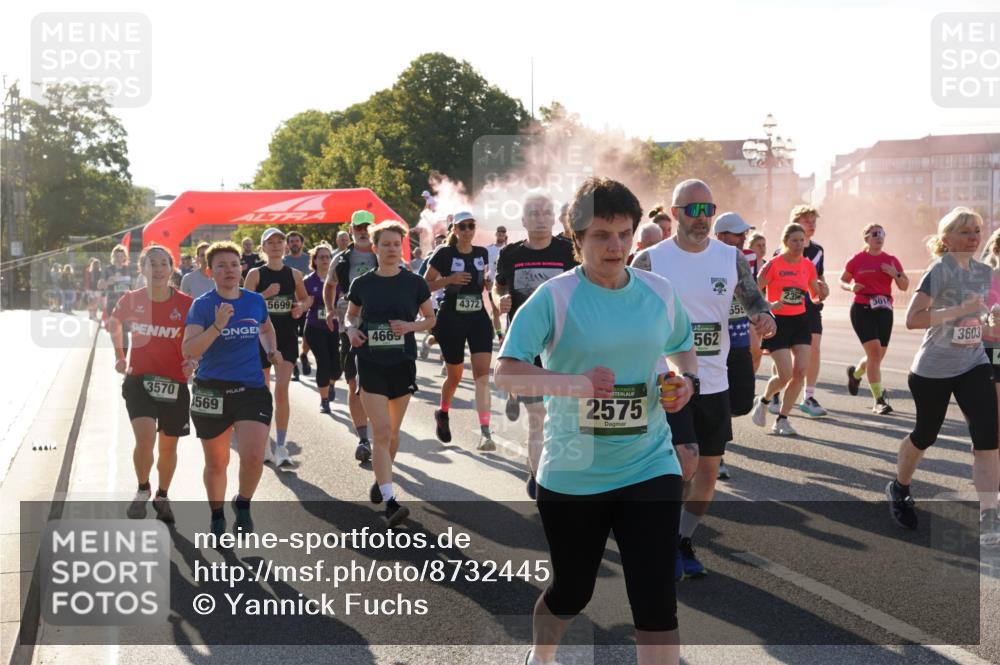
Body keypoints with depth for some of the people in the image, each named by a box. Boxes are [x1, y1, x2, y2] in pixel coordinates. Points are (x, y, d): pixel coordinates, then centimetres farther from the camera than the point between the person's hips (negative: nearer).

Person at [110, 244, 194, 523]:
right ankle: (142, 489, 10)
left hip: (174, 383, 1)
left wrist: (192, 361, -10)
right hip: (138, 378, 0)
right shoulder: (131, 300, -5)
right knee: (145, 439, -18)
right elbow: (114, 324, 17)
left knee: (168, 446, 13)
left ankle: (162, 496, 36)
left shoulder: (187, 304, -10)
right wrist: (119, 356, 13)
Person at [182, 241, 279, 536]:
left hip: (252, 389, 1)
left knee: (253, 458, -15)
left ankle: (243, 504, 16)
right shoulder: (201, 305, -6)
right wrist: (218, 326, -29)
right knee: (216, 463, 12)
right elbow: (188, 351, -18)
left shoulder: (256, 301, 5)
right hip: (212, 391, -1)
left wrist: (271, 350, 9)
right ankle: (217, 516, 37)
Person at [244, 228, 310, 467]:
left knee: (281, 390, -13)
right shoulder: (255, 274, -1)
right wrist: (266, 294, -20)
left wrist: (301, 308, -2)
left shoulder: (294, 274, 5)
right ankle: (264, 445, 23)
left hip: (286, 338, 0)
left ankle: (281, 447, -8)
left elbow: (306, 298, 20)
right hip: (262, 337, 0)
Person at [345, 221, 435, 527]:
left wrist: (410, 325, -11)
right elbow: (350, 315, 17)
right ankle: (389, 501, -13)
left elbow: (431, 319, 9)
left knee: (393, 432, 13)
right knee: (381, 432, -11)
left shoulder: (414, 283, 0)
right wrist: (351, 329, -5)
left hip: (402, 364, 1)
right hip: (371, 364, -1)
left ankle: (381, 478, 38)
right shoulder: (363, 283, 1)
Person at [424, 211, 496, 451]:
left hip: (478, 318, 3)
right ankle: (443, 413, 41)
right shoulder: (445, 254, -6)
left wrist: (488, 283, 0)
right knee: (455, 375, 10)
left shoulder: (482, 253, 7)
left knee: (482, 373, -12)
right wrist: (449, 279, -19)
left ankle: (485, 432, -18)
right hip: (451, 320, -3)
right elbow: (425, 285, -4)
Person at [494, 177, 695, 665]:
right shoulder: (554, 297, -12)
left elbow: (683, 346, 20)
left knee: (656, 600, -7)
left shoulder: (660, 292, 1)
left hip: (649, 469, 2)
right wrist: (573, 382, -33)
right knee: (571, 591, 17)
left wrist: (685, 380, -1)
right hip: (571, 474, -2)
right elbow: (505, 373, -19)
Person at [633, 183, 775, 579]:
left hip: (714, 383, 4)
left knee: (708, 471, 11)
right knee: (686, 462, -17)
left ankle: (684, 541, 32)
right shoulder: (650, 261, -6)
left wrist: (764, 317, -13)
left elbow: (753, 300, 10)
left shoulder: (732, 259, 3)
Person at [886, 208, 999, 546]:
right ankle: (899, 488, 40)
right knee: (925, 434, 11)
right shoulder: (940, 270, -15)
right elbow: (912, 319, -27)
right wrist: (960, 310, -28)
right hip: (933, 369, -5)